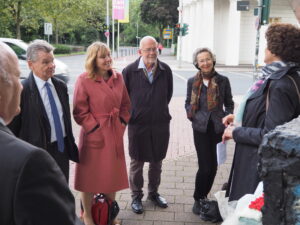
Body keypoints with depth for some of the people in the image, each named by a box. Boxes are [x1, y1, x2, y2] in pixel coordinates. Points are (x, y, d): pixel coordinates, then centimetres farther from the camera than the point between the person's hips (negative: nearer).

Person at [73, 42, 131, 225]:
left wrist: (122, 124, 3)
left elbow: (126, 104, 12)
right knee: (91, 176, 7)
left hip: (115, 134, 5)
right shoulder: (84, 80, -13)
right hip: (95, 135, -5)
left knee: (112, 174, 16)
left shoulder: (118, 77, 3)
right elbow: (80, 112, -11)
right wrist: (95, 129, -14)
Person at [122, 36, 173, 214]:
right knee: (137, 162, 10)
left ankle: (154, 193, 36)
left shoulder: (165, 70, -2)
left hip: (161, 124, 3)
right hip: (137, 124, -2)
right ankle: (136, 196, 27)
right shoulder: (130, 71, -9)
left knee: (157, 161, 16)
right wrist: (131, 114, 4)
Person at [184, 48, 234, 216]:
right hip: (201, 128, -1)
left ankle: (203, 196, 32)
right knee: (205, 166, -5)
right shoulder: (192, 81, 1)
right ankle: (198, 199, 19)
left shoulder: (223, 80, -1)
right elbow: (188, 103, 12)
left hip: (218, 128, 1)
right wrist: (192, 115, -5)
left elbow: (229, 103, 8)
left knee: (213, 166, 9)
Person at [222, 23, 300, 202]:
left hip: (259, 166, -9)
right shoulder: (276, 76, 4)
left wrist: (236, 132, -16)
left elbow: (270, 135, -27)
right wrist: (239, 117, 10)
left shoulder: (281, 86, -26)